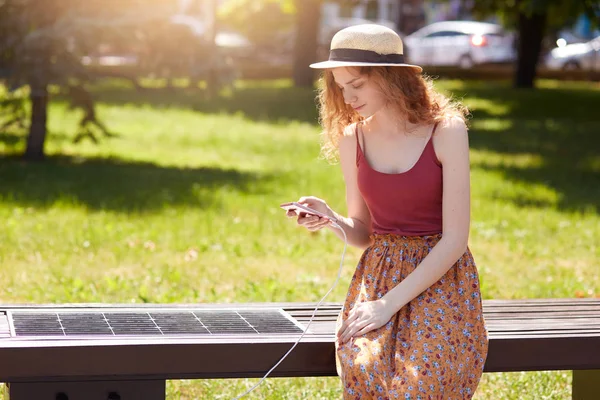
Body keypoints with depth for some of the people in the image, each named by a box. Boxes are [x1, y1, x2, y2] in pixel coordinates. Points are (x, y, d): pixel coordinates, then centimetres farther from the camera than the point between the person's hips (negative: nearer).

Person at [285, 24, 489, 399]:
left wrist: (389, 303, -19)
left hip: (441, 277, -3)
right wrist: (331, 220, -12)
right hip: (378, 274, 3)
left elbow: (455, 238, -14)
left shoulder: (446, 131, -11)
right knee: (364, 368, -28)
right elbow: (363, 234, 12)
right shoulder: (351, 138, 4)